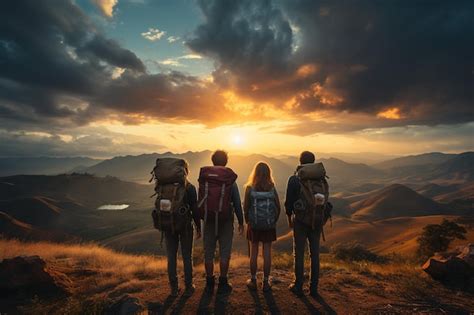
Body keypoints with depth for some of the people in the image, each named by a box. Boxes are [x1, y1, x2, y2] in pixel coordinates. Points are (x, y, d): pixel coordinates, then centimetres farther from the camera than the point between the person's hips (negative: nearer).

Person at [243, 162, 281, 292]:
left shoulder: (250, 188, -9)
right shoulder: (272, 188, -5)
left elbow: (245, 207, -9)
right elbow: (278, 207, -2)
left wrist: (247, 221, 6)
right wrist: (274, 221, 11)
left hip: (254, 225, -1)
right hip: (269, 226, 1)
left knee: (254, 253, 12)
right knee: (267, 253, 10)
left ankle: (253, 280, 24)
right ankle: (265, 282, 19)